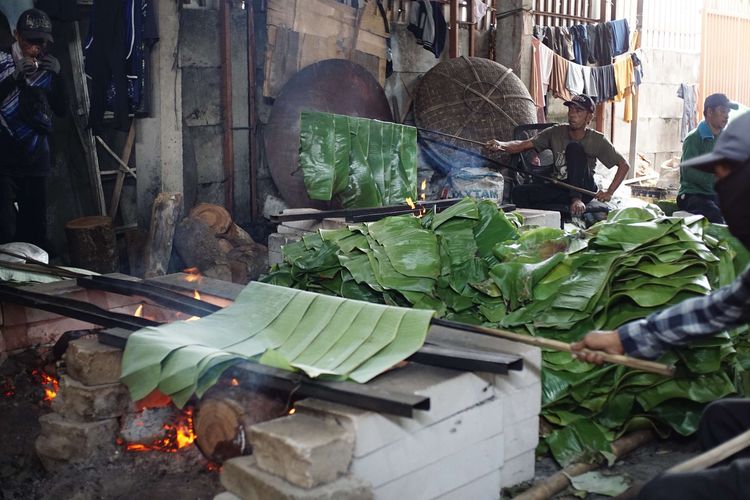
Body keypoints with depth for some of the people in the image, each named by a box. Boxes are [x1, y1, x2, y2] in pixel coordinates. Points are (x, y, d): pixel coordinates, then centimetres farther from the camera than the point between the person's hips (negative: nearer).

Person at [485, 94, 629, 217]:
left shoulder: (597, 140, -7)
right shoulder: (556, 132, -2)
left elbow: (624, 165, -5)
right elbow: (523, 145, -11)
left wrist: (609, 192, -18)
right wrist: (501, 145, -32)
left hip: (584, 189, -3)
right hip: (559, 188, 3)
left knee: (574, 147, -24)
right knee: (519, 193, -21)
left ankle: (577, 199, -25)